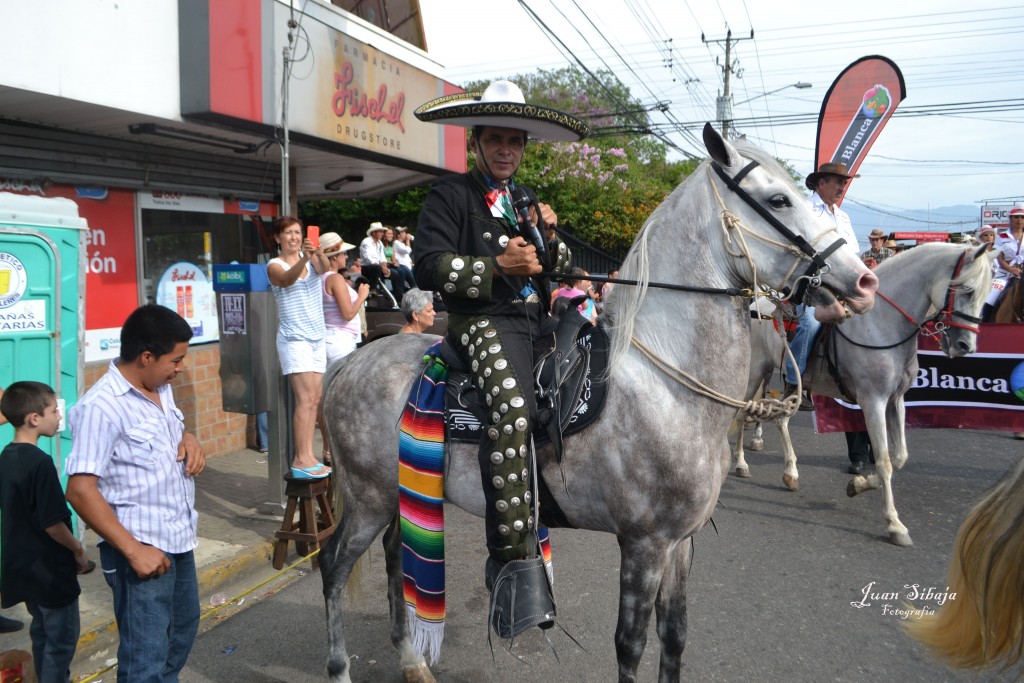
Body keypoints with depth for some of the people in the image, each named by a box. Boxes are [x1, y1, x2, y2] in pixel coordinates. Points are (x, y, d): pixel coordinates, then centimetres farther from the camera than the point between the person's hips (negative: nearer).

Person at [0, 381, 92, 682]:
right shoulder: (40, 462, -24)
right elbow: (52, 523, -24)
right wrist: (78, 551, -7)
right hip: (49, 569, -9)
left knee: (42, 633, 22)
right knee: (62, 639, 6)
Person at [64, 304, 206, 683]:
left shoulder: (161, 389, 6)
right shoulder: (101, 407, -21)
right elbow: (81, 491, -22)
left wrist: (189, 439, 1)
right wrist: (133, 550, -23)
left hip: (179, 540, 9)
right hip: (143, 550, -9)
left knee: (182, 630, 25)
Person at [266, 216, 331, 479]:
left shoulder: (311, 258, 9)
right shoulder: (275, 265, -2)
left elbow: (324, 269, -13)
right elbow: (286, 279, -25)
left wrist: (319, 254, -36)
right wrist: (303, 259, -43)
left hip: (317, 337, 6)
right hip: (294, 338, -6)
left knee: (314, 399, 5)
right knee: (305, 398, -13)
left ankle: (308, 457, 11)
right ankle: (301, 460, -11)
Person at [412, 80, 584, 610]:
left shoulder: (527, 200, 24)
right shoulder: (450, 194, 3)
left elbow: (562, 273, 25)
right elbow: (428, 266, -10)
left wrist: (549, 239, 3)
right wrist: (498, 266, -16)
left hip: (538, 321, 8)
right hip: (485, 322, -8)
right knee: (512, 406, -33)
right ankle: (508, 558, -27)